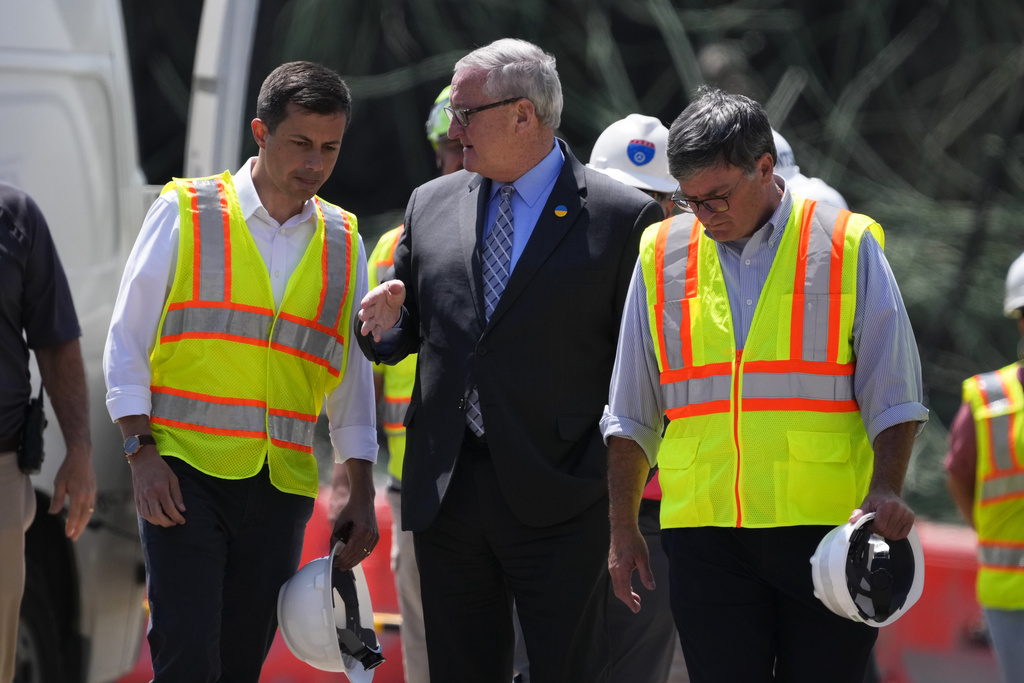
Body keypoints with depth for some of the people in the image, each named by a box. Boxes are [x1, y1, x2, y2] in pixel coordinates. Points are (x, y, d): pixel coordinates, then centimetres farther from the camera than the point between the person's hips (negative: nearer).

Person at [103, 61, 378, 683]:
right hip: (185, 475, -4)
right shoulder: (185, 212, 1)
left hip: (283, 486, 4)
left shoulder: (342, 242, 12)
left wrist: (361, 494, 10)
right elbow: (127, 341, 1)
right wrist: (142, 452, -8)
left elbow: (353, 378, 16)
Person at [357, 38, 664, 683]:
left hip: (558, 501, -5)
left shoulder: (623, 217, -2)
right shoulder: (432, 205, 13)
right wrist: (386, 326, -3)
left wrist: (621, 482, -11)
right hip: (446, 495, 5)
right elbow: (405, 337, 20)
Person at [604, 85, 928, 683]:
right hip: (706, 532, 2)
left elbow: (893, 397, 1)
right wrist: (623, 527, 13)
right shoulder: (663, 255, 10)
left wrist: (885, 492, -14)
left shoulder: (848, 247, 2)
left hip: (827, 530, -2)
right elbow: (631, 413, 17)